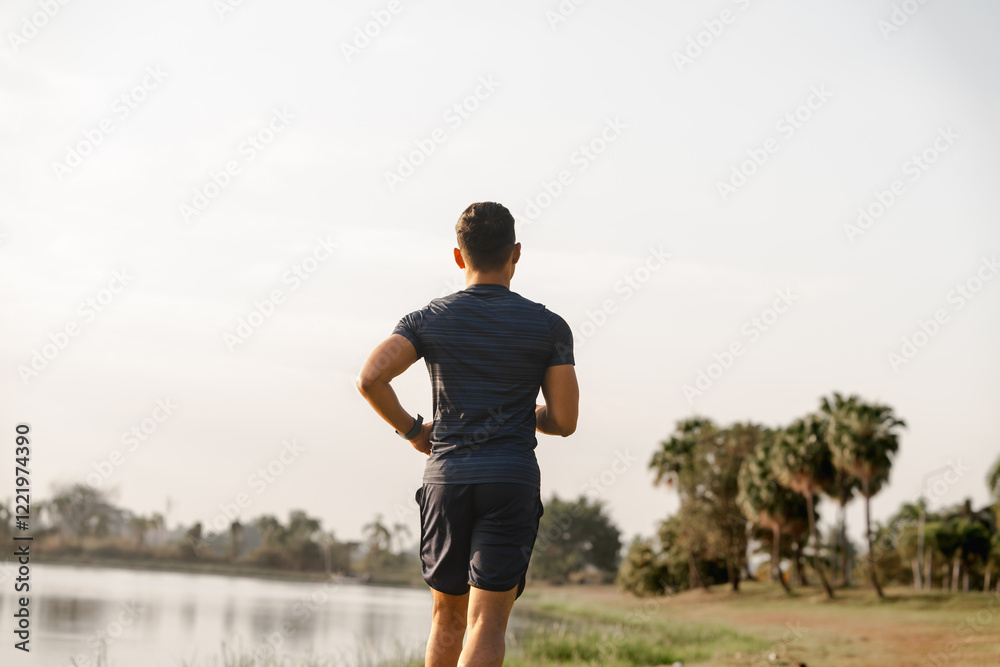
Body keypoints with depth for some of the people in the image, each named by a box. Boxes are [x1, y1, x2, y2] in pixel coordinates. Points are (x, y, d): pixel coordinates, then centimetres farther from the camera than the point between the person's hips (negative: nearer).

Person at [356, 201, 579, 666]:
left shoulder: (429, 320, 4)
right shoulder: (549, 327, 2)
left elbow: (370, 379, -11)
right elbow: (564, 421, 0)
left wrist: (411, 430, 5)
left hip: (445, 476, 2)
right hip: (512, 484, -2)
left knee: (448, 615, 19)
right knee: (487, 624, -6)